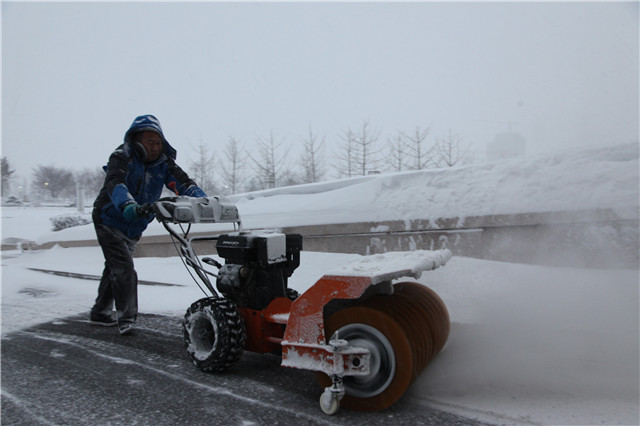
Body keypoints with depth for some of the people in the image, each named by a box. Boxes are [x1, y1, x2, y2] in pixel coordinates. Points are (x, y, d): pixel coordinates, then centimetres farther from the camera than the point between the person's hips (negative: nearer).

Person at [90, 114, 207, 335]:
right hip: (110, 221, -6)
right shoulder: (122, 157, -22)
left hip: (134, 227, 6)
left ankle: (100, 313, 33)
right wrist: (128, 204, -60)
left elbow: (183, 182, -18)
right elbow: (114, 183, -40)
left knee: (115, 268, 17)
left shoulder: (164, 162, -8)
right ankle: (126, 317, -3)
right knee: (124, 268, -15)